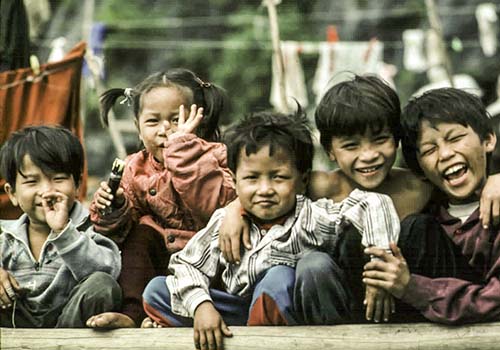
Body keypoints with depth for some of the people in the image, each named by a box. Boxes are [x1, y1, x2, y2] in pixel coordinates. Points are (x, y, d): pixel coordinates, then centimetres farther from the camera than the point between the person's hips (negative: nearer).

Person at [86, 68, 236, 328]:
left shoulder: (212, 157, -12)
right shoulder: (136, 170, 1)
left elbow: (216, 204, -34)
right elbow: (121, 232, 1)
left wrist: (182, 144, -33)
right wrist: (113, 210, -23)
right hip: (163, 255, 5)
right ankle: (131, 312, -22)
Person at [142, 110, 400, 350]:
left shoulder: (312, 219, -19)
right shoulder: (224, 223, -7)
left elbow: (374, 206, -29)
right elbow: (187, 264, -1)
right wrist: (201, 304, -19)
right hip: (240, 316, 4)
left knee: (280, 277, -35)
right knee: (156, 291, -6)